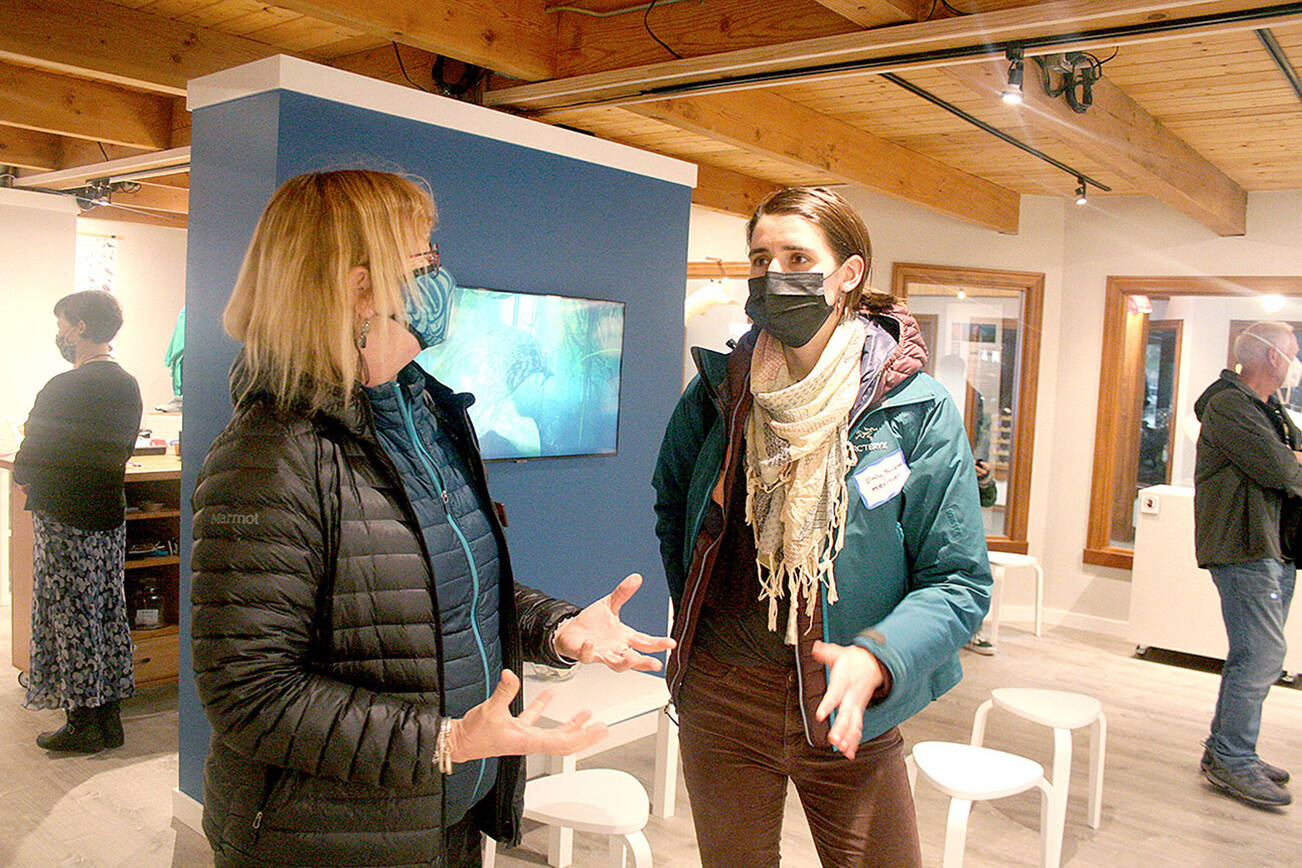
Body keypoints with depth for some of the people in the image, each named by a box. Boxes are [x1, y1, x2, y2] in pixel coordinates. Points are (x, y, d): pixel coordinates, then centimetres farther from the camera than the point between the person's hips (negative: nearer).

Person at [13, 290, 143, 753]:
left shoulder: (62, 389, -16)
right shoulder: (128, 387, 6)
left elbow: (26, 467, -11)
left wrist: (24, 478, 8)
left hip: (65, 520, -7)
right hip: (110, 513, 7)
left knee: (71, 617, 3)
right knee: (108, 615, 12)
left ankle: (84, 724, 11)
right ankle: (109, 716, 21)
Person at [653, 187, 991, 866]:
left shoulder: (917, 410, -11)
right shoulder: (718, 391, -2)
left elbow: (959, 581, -10)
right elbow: (671, 501, 17)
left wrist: (876, 658, -26)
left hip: (847, 713, -2)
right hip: (720, 697, 2)